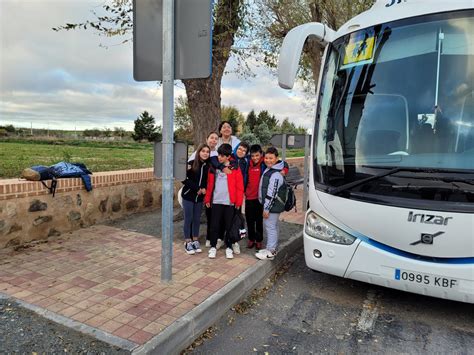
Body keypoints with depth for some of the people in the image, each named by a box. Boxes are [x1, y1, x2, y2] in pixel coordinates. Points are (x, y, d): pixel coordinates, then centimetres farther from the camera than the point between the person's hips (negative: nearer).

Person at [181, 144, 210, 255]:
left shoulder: (208, 165, -1)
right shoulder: (191, 164, -11)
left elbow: (208, 180, 6)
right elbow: (184, 179, -13)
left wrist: (204, 188, -12)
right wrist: (197, 188, -16)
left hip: (199, 197, 4)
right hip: (188, 195, -3)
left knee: (197, 219, 11)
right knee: (188, 219, 3)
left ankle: (195, 240, 24)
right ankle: (188, 242, 14)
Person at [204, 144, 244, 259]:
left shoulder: (235, 168, -4)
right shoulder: (213, 167, 5)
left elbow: (239, 186, -4)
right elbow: (210, 184, 7)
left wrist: (239, 201, -7)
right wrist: (207, 199, 5)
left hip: (230, 202, -2)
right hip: (216, 201, 2)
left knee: (229, 226, 8)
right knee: (214, 225, 6)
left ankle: (229, 247, 22)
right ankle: (213, 247, 20)